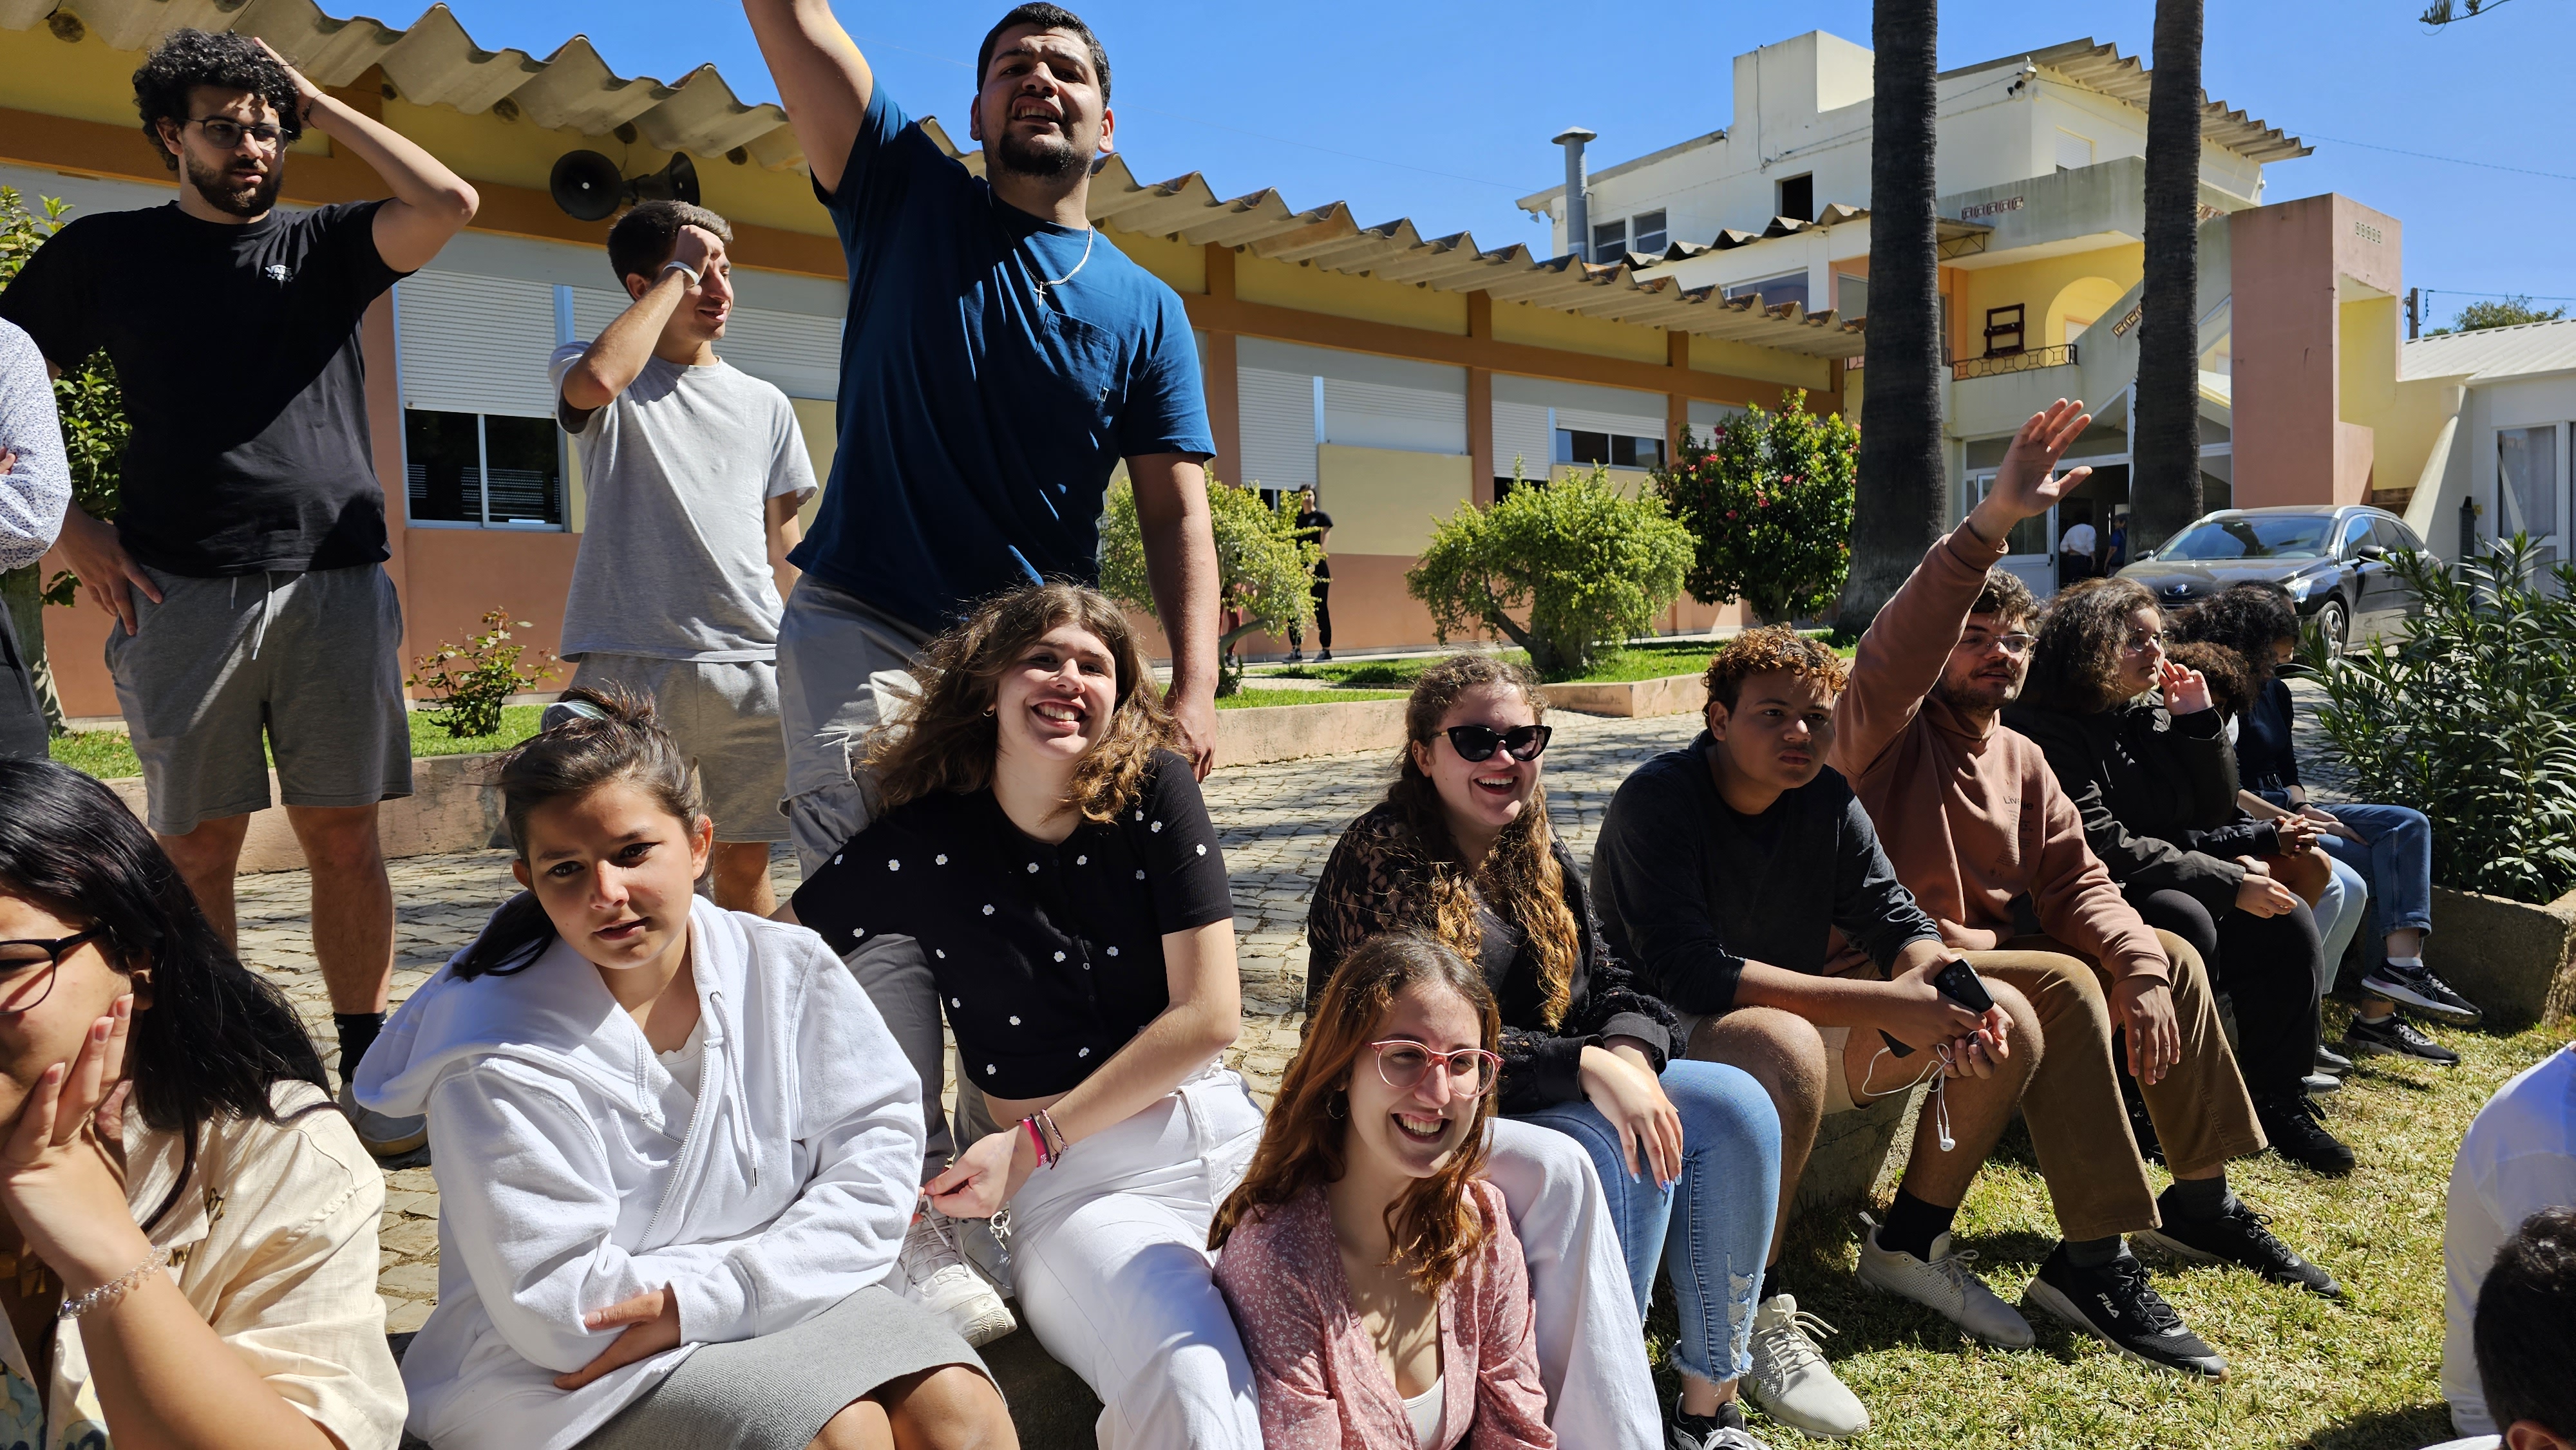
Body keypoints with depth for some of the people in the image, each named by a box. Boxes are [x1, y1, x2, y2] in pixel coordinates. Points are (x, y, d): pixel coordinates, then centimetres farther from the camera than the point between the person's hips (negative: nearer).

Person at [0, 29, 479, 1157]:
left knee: (345, 837, 1)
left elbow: (447, 202, -2)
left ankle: (372, 1078, 8)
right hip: (183, 592, 0)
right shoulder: (106, 251, 14)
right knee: (197, 847, 3)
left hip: (336, 582, 1)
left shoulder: (322, 246, 15)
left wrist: (319, 105, 8)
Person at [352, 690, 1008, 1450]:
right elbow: (560, 1314, -18)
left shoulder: (790, 969, -5)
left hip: (793, 1301, 4)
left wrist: (707, 1298, -19)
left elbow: (878, 1148, -7)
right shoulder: (501, 1056, -16)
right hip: (579, 1380, -4)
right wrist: (787, 1251, -15)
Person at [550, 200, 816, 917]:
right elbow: (597, 379, -20)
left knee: (745, 863, 8)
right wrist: (680, 272, -8)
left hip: (753, 667, 3)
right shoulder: (595, 374, 7)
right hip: (628, 665, -3)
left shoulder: (765, 404, 18)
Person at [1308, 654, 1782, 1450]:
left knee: (1736, 1109, -11)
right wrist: (1585, 1065, -28)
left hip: (1559, 1091, 8)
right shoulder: (1378, 862, -15)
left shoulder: (1539, 856, 9)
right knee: (1630, 1157, -29)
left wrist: (1630, 1053, -19)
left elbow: (1613, 982, 6)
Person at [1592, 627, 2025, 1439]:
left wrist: (1939, 982, -25)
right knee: (1784, 1044, -40)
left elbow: (1896, 922, 1)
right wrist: (1885, 1004, -33)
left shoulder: (1826, 799, 2)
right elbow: (1691, 972, -30)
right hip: (1665, 1038, -7)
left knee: (2007, 1019, 0)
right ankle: (1752, 1312, -22)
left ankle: (1906, 1250, 13)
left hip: (1792, 1026, 8)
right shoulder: (1659, 800, -21)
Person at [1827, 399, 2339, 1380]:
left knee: (2172, 957, 6)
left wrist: (2140, 968, -13)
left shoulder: (2020, 760, 14)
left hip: (1993, 951, 9)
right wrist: (1991, 524, -42)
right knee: (2065, 986, -30)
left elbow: (2076, 882, 6)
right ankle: (2093, 1263, -26)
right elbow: (1896, 650, -32)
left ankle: (2200, 1200, 16)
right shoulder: (1888, 733, -9)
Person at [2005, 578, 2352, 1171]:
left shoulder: (2149, 715, 10)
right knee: (2186, 922, -33)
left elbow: (2212, 812, 12)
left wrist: (2199, 722, -2)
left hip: (2165, 886, 9)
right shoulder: (2045, 727, -16)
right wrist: (2229, 883, -21)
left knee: (2286, 921, -10)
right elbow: (2099, 846, -23)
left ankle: (2275, 1100, 1)